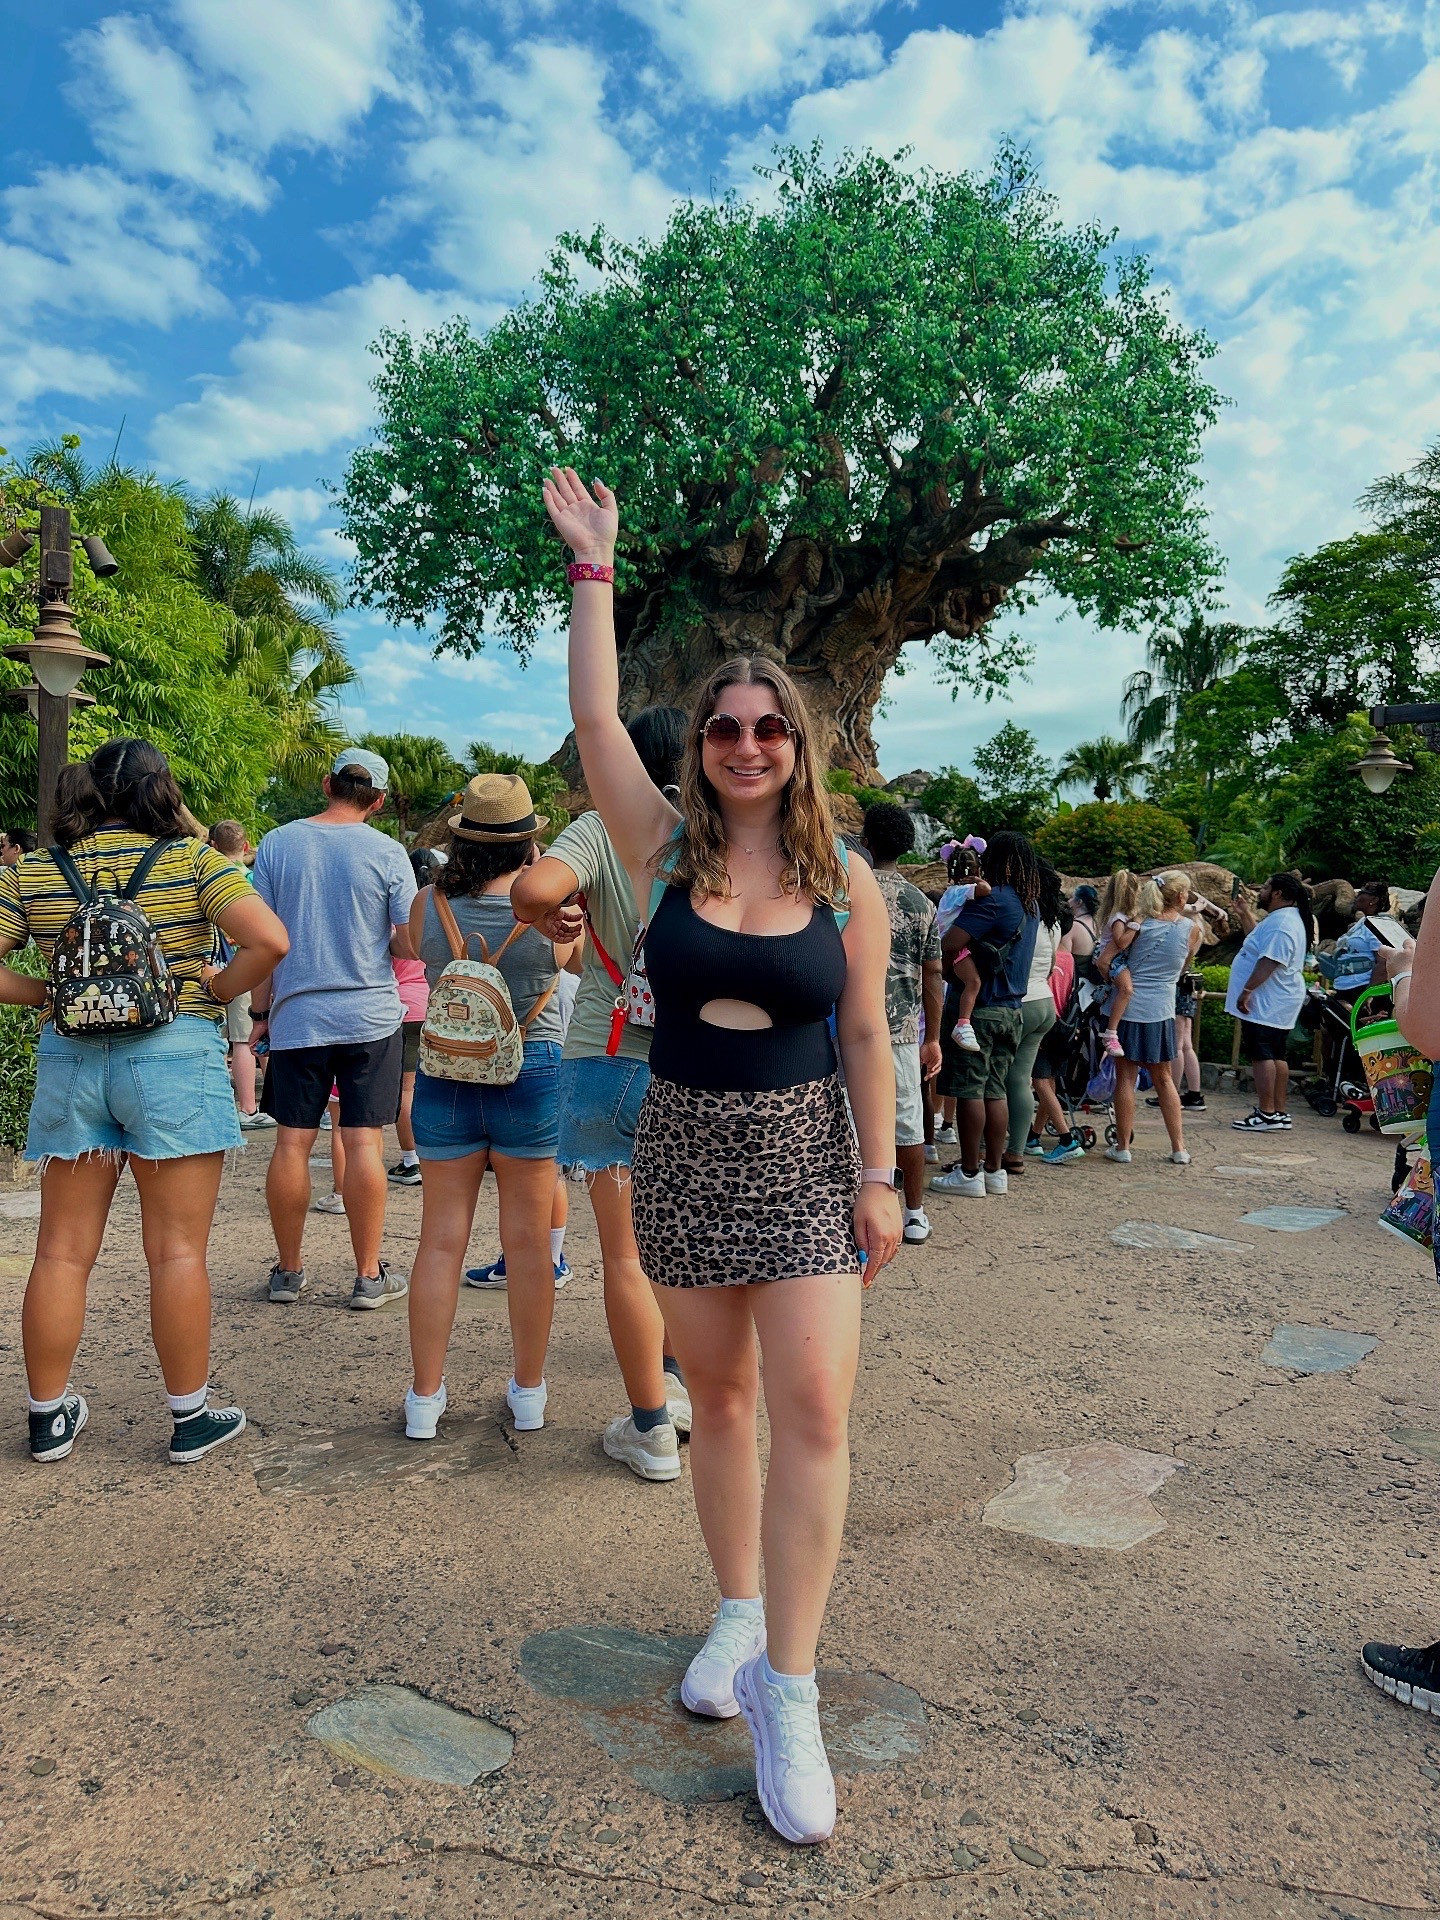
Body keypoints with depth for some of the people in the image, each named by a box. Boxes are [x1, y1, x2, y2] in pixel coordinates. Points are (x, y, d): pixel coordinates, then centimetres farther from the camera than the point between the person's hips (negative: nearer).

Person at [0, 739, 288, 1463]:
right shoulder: (192, 860, -6)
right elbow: (270, 941, -17)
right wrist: (216, 989, -3)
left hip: (68, 1060, 4)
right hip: (173, 1056, -3)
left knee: (61, 1253, 13)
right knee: (177, 1251, 5)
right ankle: (191, 1417, 15)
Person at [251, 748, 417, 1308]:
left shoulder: (277, 843, 1)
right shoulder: (387, 852, -4)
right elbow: (411, 945, -6)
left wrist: (260, 1011, 11)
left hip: (297, 1015, 2)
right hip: (370, 1014, -1)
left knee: (292, 1142, 8)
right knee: (364, 1141, 1)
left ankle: (288, 1272, 19)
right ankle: (369, 1276, 7)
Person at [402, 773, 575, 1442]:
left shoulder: (427, 904, -6)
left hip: (444, 1072, 2)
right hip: (532, 1069, -1)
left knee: (441, 1237, 10)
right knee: (527, 1240, 9)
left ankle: (425, 1398, 19)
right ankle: (528, 1393, 21)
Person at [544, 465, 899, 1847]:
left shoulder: (846, 882, -2)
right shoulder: (665, 851, -1)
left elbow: (865, 1036, 1)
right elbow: (593, 718, -7)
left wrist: (879, 1176, -1)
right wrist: (593, 566, -4)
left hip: (805, 1159, -1)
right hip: (683, 1152, 1)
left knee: (811, 1406, -8)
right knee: (717, 1396, 13)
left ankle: (786, 1689, 4)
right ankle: (737, 1615, 33)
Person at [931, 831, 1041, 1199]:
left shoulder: (993, 899, -16)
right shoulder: (1031, 905, 11)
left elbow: (950, 945, -23)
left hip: (979, 1007, -8)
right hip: (1012, 1010, 8)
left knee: (969, 1090, -2)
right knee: (995, 1090, 12)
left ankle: (969, 1173, 2)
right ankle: (994, 1169, 17)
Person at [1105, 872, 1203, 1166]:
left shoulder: (1139, 922, -4)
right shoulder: (1191, 928, -2)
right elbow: (1182, 968, 11)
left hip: (1128, 1007, -1)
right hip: (1161, 1011, 1)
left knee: (1125, 1077, 5)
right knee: (1164, 1079, 13)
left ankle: (1123, 1146, 9)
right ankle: (1179, 1148, 16)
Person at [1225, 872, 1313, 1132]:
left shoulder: (1282, 923, -20)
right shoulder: (1281, 918, 16)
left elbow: (1269, 961, -28)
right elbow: (1259, 939, 32)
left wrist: (1246, 990, -27)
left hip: (1266, 1006, -11)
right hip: (1275, 1004, 11)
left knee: (1261, 1055, -9)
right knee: (1275, 1056, 13)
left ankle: (1266, 1115, -9)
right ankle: (1279, 1113, 19)